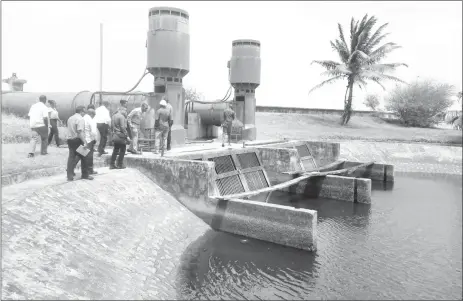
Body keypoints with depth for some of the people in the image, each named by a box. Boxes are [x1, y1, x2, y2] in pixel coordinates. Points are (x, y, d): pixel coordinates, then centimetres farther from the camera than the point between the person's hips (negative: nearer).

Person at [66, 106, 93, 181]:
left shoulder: (70, 118, 15)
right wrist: (85, 142, -25)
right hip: (77, 140, -8)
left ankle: (70, 176, 7)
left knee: (71, 157, 8)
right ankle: (85, 175, 12)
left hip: (70, 139, 8)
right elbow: (80, 132, -22)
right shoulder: (80, 119, -13)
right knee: (83, 157, 5)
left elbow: (70, 130, 15)